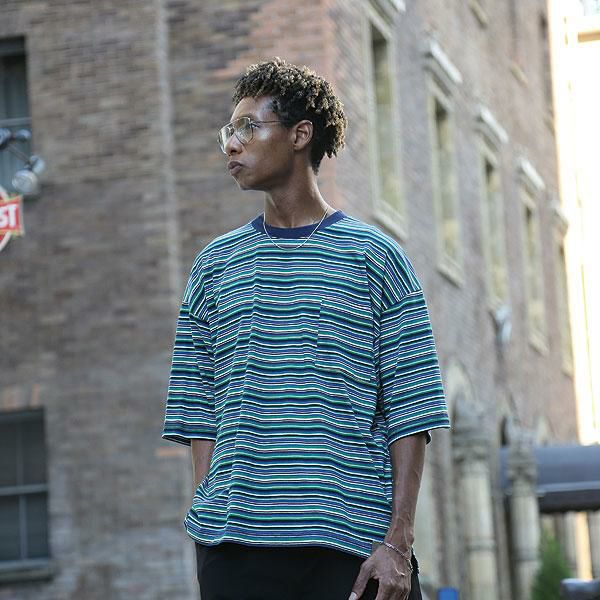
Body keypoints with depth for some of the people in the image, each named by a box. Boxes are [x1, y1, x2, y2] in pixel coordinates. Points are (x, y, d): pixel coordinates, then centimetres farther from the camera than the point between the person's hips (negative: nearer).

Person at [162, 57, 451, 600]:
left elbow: (411, 412, -1)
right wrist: (210, 514, 1)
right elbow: (200, 414, 12)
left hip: (354, 541, -2)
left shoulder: (374, 256, 4)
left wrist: (399, 540, -7)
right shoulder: (217, 264, 13)